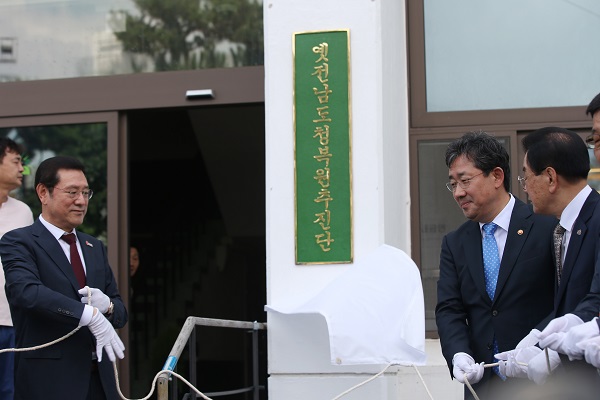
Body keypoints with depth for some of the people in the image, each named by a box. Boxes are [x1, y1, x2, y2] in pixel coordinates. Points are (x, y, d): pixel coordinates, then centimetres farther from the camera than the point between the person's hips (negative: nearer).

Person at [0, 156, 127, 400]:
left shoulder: (94, 248, 17)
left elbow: (120, 313, 16)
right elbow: (26, 291, -22)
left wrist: (107, 305, -7)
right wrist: (89, 314, -30)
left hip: (99, 379, 6)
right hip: (48, 380, -6)